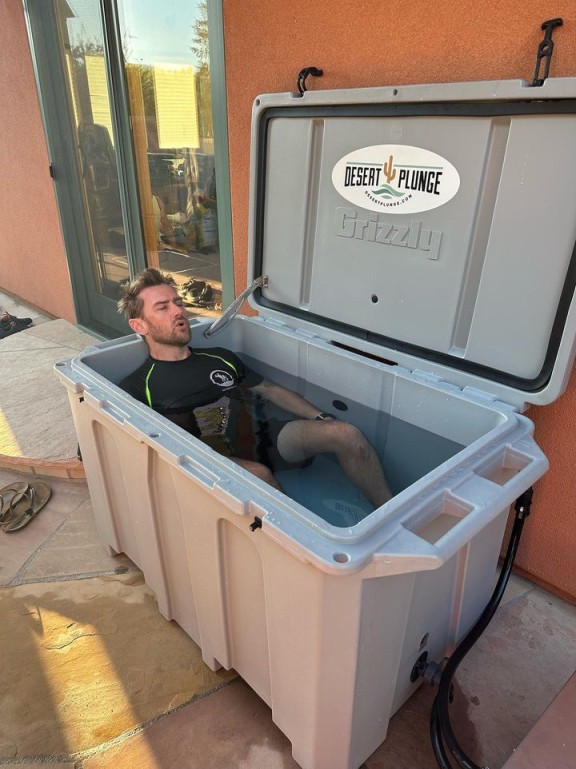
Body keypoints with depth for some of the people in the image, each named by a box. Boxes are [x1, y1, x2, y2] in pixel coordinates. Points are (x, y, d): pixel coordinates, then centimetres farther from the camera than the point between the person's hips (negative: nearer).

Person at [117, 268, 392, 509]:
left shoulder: (220, 357, 21)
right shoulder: (136, 387, 6)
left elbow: (270, 390, 21)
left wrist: (321, 419, 6)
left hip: (261, 435, 5)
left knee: (346, 434, -17)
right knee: (258, 474, -38)